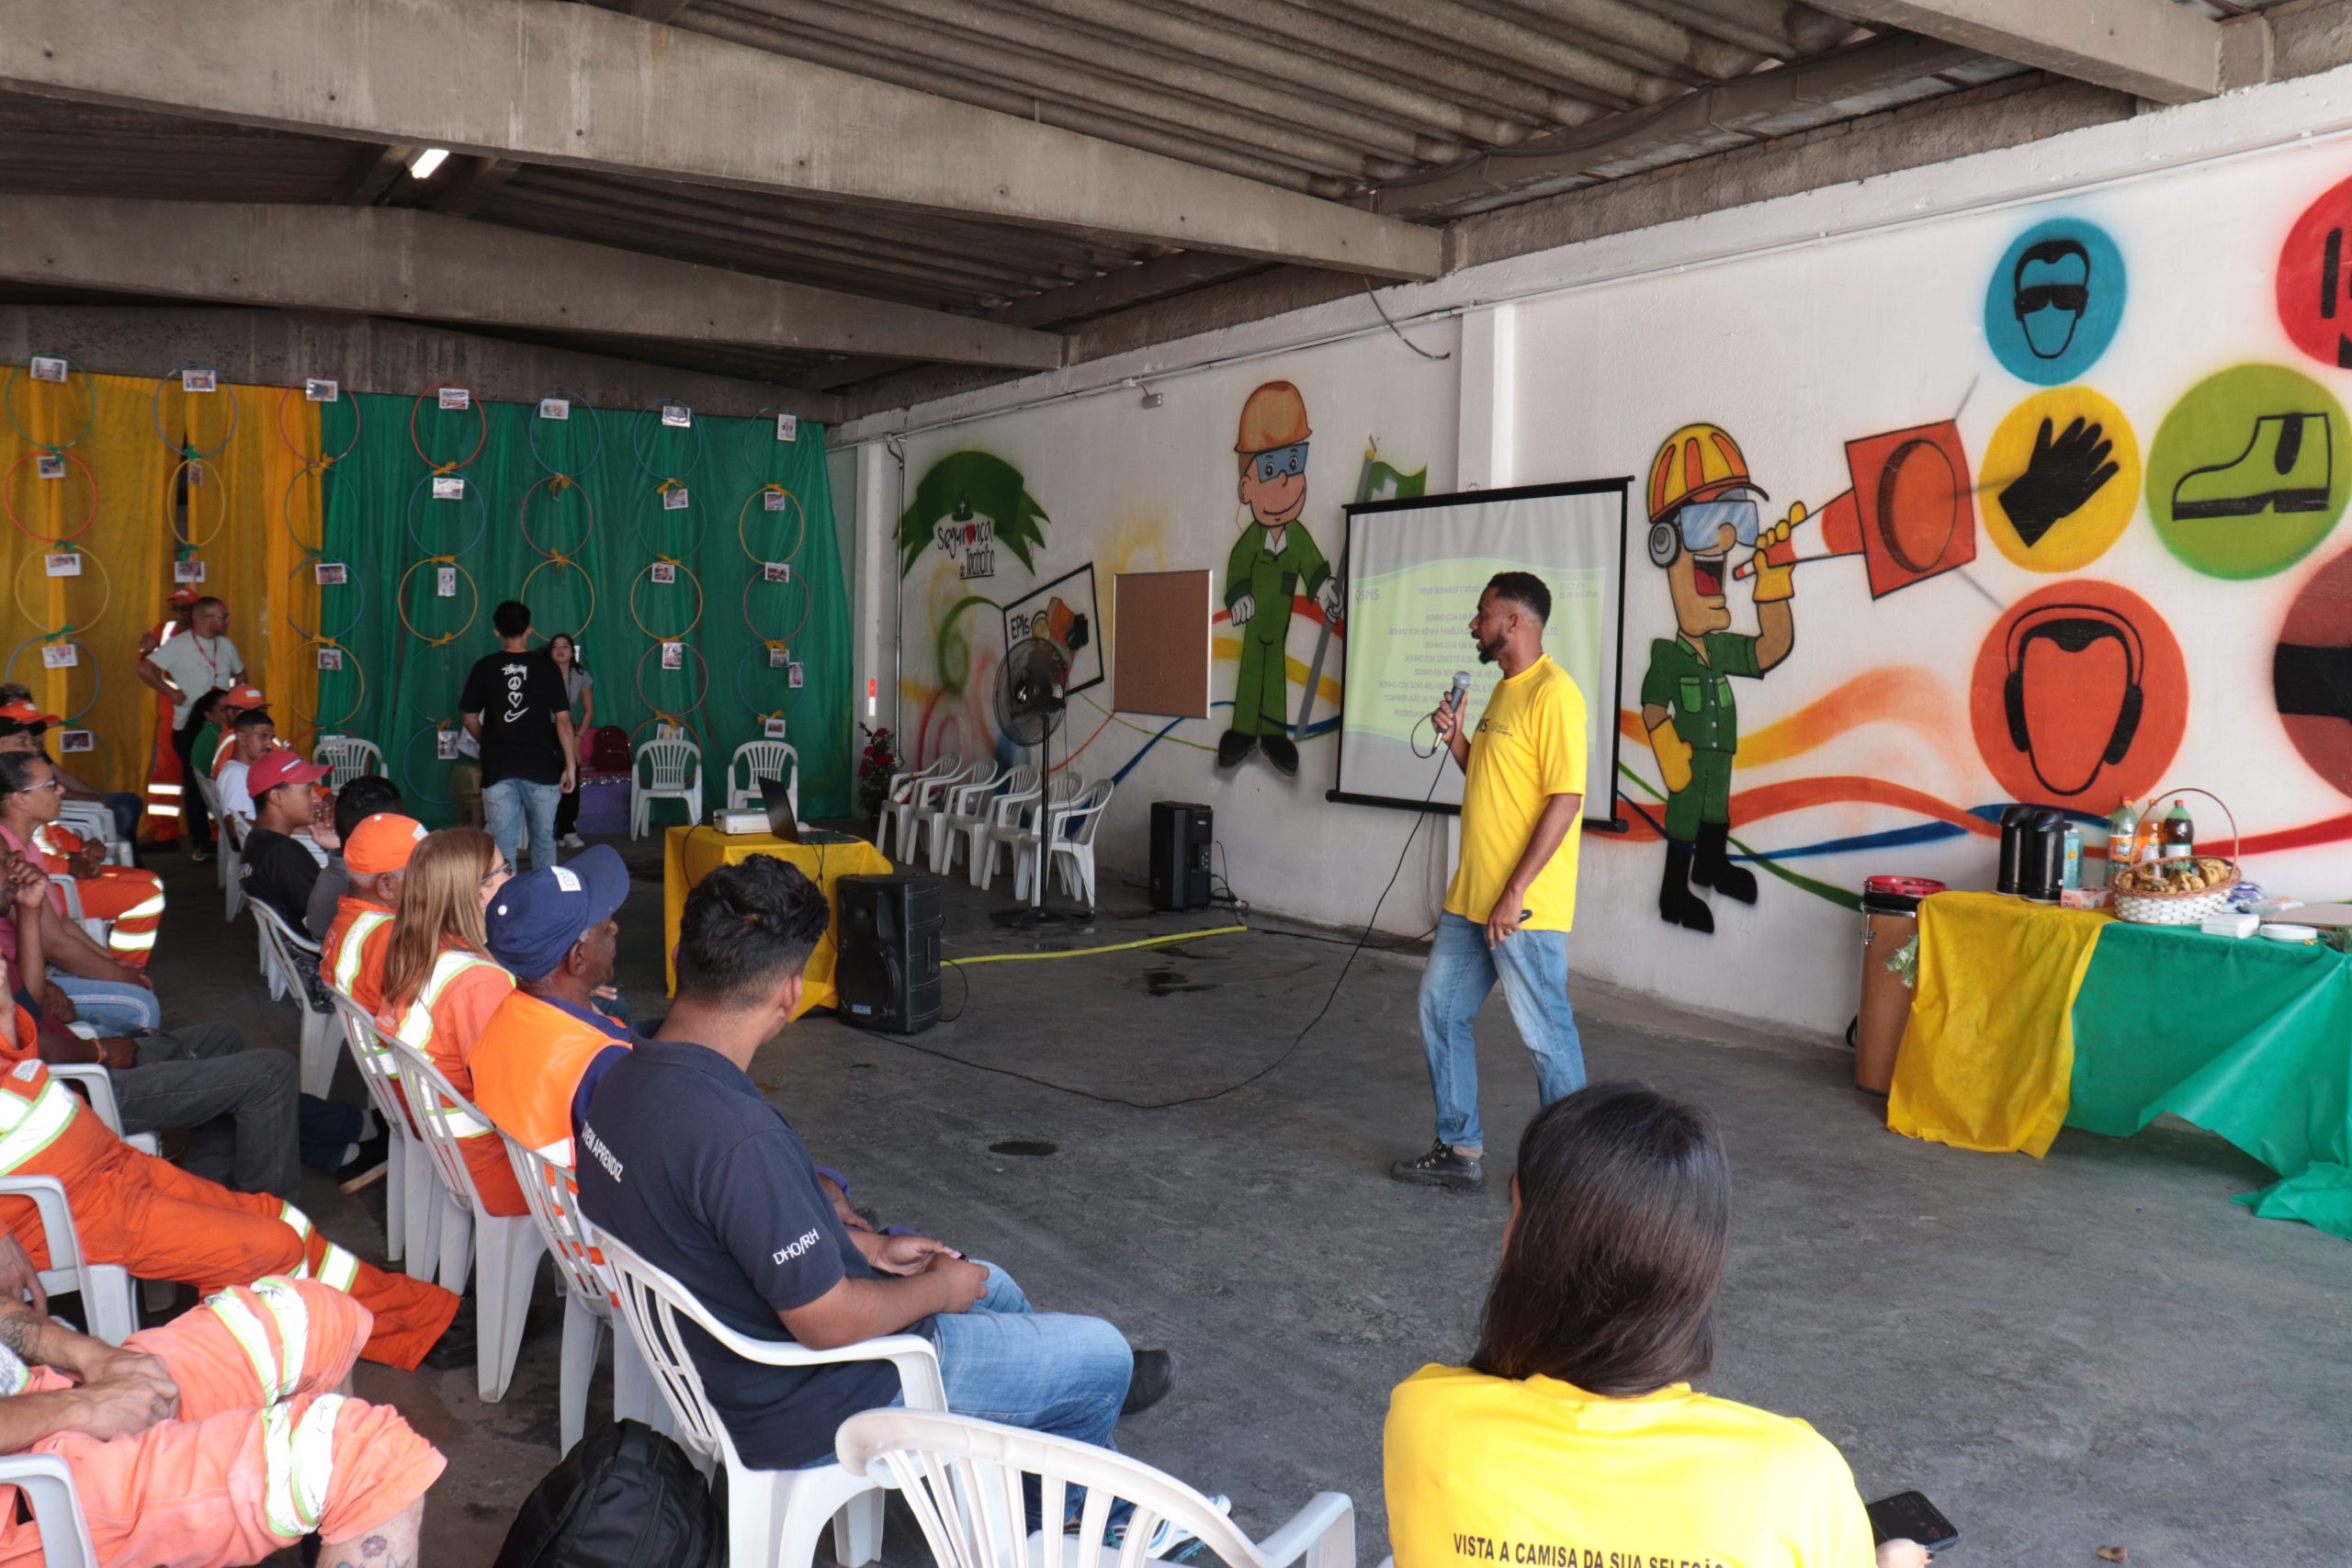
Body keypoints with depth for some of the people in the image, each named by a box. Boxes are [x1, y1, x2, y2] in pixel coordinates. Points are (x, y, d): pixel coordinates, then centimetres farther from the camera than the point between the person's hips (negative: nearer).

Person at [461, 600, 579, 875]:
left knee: (504, 846, 3)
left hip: (497, 769, 0)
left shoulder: (484, 668, 1)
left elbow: (470, 719, 9)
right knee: (543, 841, 14)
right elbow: (562, 720, -6)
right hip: (541, 768, 0)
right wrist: (570, 765, 0)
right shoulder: (545, 666, -3)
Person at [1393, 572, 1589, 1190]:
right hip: (1471, 898, 10)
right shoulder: (1503, 690, 15)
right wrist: (1455, 739, 5)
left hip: (1524, 906, -10)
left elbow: (1565, 798, -20)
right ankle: (1459, 1149, 25)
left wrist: (1515, 893, -22)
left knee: (1546, 1034, 1)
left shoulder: (1553, 693, -15)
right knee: (1440, 1009, 14)